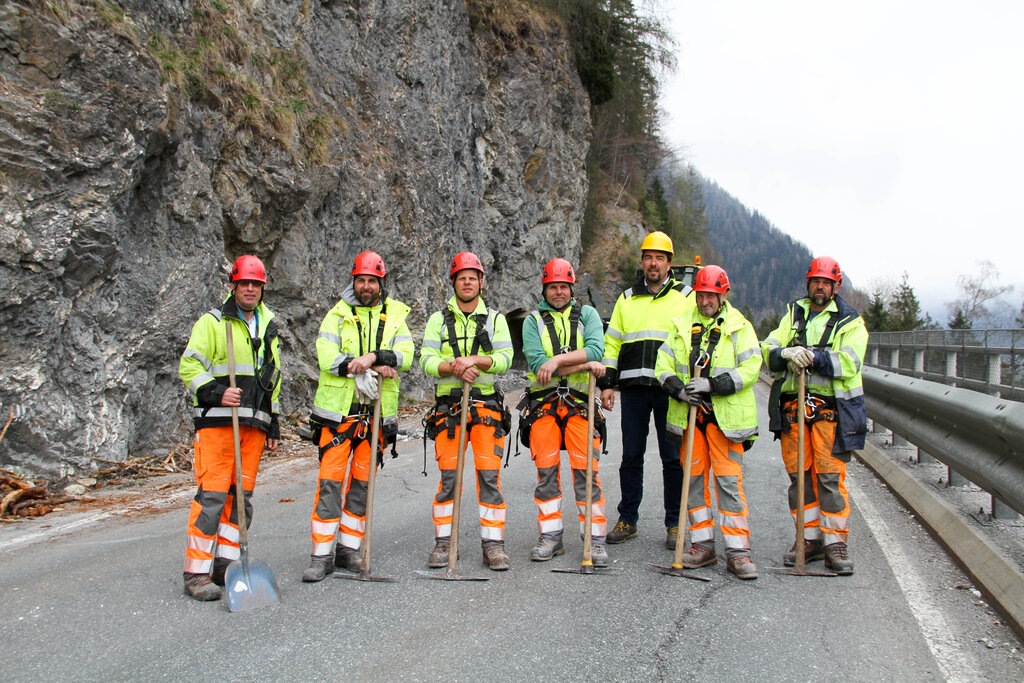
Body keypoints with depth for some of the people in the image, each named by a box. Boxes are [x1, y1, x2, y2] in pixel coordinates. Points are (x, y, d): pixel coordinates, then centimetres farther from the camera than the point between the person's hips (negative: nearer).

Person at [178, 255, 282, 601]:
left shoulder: (268, 327, 20)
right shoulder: (212, 322, 1)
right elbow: (189, 366, -5)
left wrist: (273, 424, 21)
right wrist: (216, 393, -20)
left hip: (254, 423, 6)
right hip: (217, 420, -6)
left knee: (242, 495, 6)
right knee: (212, 495, -10)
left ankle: (227, 565, 14)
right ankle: (197, 573, -5)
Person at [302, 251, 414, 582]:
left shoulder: (395, 316, 9)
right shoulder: (337, 315, 4)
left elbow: (406, 355, -6)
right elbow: (327, 358, -10)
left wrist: (373, 357, -23)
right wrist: (377, 367, -16)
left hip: (377, 413, 2)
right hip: (338, 410, -2)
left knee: (362, 482, 8)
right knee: (330, 480, -6)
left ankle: (349, 549, 19)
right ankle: (322, 555, 1)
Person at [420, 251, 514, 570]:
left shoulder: (495, 319, 11)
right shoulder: (438, 319, 12)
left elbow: (504, 358, -1)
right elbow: (427, 360, 2)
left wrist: (474, 360, -17)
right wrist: (453, 367, -16)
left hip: (486, 403, 0)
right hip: (448, 405, 1)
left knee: (489, 474, -5)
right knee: (448, 475, -1)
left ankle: (493, 543, 1)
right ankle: (443, 541, 10)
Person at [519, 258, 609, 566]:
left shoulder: (587, 314, 11)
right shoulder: (533, 321, 8)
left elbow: (596, 349, -8)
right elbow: (537, 362, -8)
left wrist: (557, 360, -18)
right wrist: (584, 365, -13)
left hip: (580, 403, -1)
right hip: (544, 403, 1)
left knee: (585, 471, -4)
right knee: (546, 471, 3)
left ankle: (596, 540, 3)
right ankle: (551, 537, 14)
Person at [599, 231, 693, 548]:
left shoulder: (685, 297, 8)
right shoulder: (627, 299, 14)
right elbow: (611, 343, 16)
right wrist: (606, 384, 7)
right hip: (633, 388, 2)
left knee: (673, 457, 1)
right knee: (631, 456, 6)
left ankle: (674, 524, 12)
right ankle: (627, 520, 17)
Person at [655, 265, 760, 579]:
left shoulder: (739, 327, 3)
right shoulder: (681, 326, 12)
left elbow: (750, 368, -7)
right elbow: (664, 365, 8)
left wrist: (712, 385, -18)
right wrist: (679, 389, -11)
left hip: (725, 415, -4)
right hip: (687, 414, 4)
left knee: (729, 479, -6)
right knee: (693, 478, 7)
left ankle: (737, 551, -1)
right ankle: (703, 544, 18)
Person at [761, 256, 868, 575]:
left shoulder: (850, 322, 7)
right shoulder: (793, 315, 17)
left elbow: (849, 362, -10)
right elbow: (768, 350, 5)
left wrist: (812, 356, -23)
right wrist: (787, 353, -18)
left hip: (831, 408, -3)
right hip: (792, 406, 3)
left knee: (831, 476, -5)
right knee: (799, 474, 5)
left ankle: (835, 542, 4)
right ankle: (810, 538, 15)